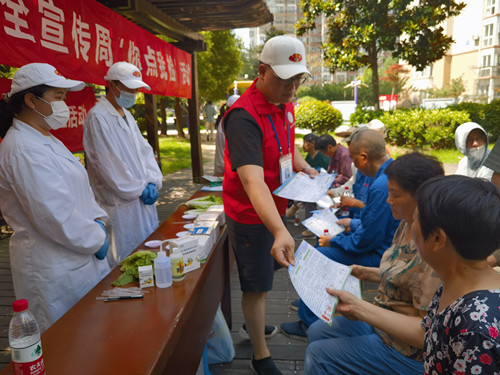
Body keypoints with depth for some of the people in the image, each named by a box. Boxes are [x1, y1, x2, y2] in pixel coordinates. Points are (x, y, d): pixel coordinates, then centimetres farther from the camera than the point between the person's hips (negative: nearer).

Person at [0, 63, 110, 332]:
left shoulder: (47, 140, 12)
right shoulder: (23, 149, -21)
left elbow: (77, 187, 17)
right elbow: (54, 214, -25)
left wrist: (96, 220, 4)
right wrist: (96, 239, -13)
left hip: (78, 254, 10)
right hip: (53, 266, -10)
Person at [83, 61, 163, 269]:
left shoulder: (127, 116, 14)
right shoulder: (97, 117, -14)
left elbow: (144, 150, 11)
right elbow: (108, 165, -18)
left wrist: (152, 182, -4)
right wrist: (139, 190, -12)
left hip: (142, 197, 9)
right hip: (120, 203, -9)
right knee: (126, 261, 3)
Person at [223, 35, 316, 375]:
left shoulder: (285, 104, 1)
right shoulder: (244, 117, -28)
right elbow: (252, 180, -40)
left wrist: (304, 167, 1)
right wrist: (280, 232, -51)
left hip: (275, 208, 9)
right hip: (251, 216, -9)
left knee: (267, 271, 25)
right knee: (257, 285, 6)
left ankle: (254, 322, 51)